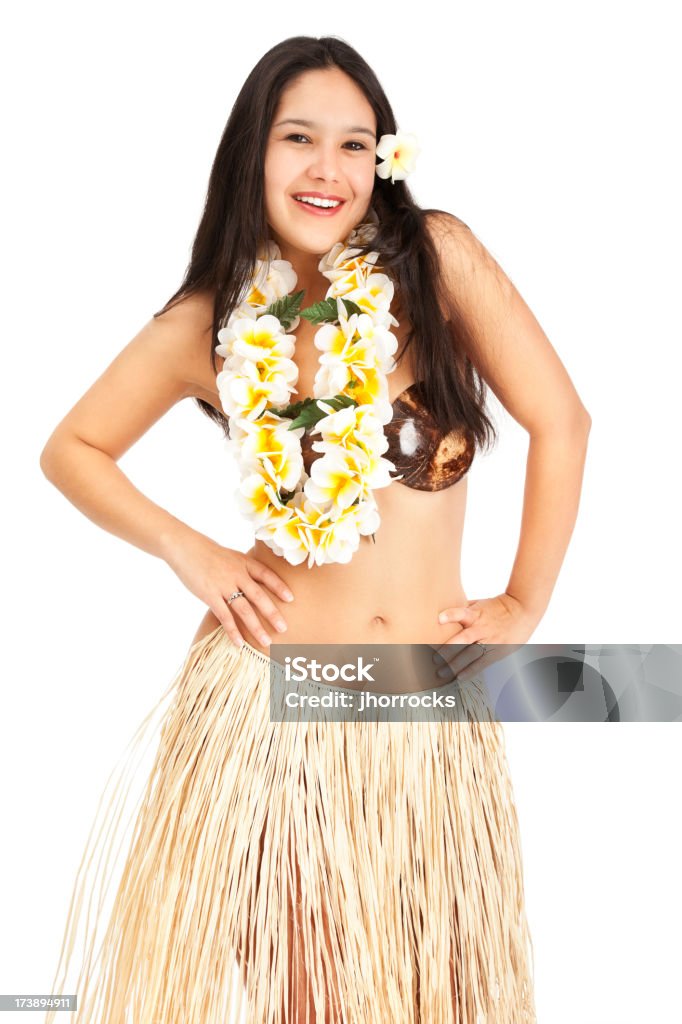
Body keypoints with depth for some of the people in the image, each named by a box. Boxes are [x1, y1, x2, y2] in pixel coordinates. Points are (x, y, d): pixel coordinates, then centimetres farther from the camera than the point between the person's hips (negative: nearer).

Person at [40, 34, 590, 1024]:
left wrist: (524, 605, 1)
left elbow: (559, 424, -1)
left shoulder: (438, 257, -4)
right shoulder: (208, 324, 0)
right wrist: (189, 553, 0)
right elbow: (72, 449, 12)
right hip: (267, 701, 0)